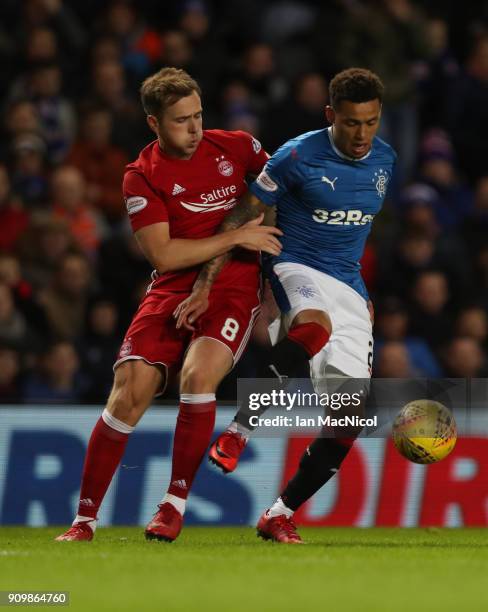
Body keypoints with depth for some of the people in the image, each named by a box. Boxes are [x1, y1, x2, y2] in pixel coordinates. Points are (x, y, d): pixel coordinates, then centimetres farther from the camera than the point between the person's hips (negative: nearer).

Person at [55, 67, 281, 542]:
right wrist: (237, 236, -12)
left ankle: (175, 505, -15)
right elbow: (162, 254, -12)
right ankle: (84, 519, 0)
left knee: (197, 376, -27)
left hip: (233, 288, 0)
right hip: (171, 293, 0)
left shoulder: (234, 146, 4)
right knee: (127, 396, -12)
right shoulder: (142, 177, -3)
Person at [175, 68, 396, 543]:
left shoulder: (384, 160, 7)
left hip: (350, 289, 6)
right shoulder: (298, 156, -10)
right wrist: (204, 286, -10)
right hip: (296, 268, -6)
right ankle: (239, 429, -31)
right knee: (315, 326, -43)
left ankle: (279, 515, 6)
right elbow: (241, 218, -6)